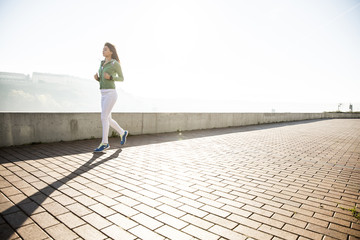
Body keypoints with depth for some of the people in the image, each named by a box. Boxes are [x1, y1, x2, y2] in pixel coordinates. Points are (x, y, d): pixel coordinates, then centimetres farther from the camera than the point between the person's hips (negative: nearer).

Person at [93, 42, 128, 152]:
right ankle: (122, 133, 29)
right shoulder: (102, 64, 19)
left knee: (104, 118, -13)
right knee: (108, 119, 9)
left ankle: (104, 143, -4)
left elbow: (121, 78, 1)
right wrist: (97, 78, 1)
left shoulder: (115, 63, -4)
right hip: (104, 95, 8)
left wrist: (110, 77, -16)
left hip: (111, 94, -8)